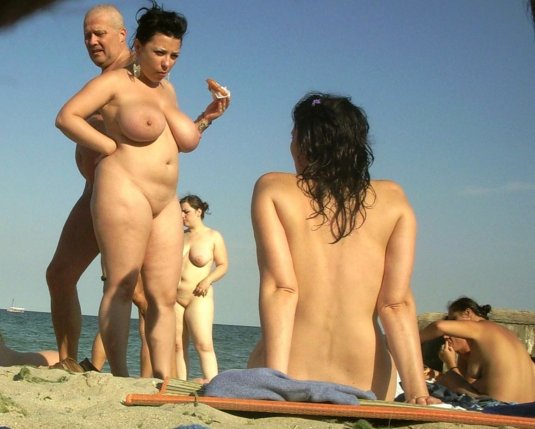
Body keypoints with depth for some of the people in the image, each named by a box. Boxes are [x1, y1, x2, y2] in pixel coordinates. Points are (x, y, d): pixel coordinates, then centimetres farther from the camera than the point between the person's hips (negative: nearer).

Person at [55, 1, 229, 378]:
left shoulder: (167, 89, 23)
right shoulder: (116, 81, 1)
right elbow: (67, 117, -8)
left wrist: (208, 116, 17)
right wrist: (113, 147, -11)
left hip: (165, 201, 8)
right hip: (124, 189, -8)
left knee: (165, 296, 0)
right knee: (122, 286, -11)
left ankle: (162, 381, -2)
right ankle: (120, 378, -11)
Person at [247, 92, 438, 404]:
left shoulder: (272, 189, 5)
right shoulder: (393, 199, 8)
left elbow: (280, 288, -7)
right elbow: (397, 303, -2)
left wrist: (274, 380, -13)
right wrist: (417, 392, -6)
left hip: (290, 376, -1)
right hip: (367, 385, 1)